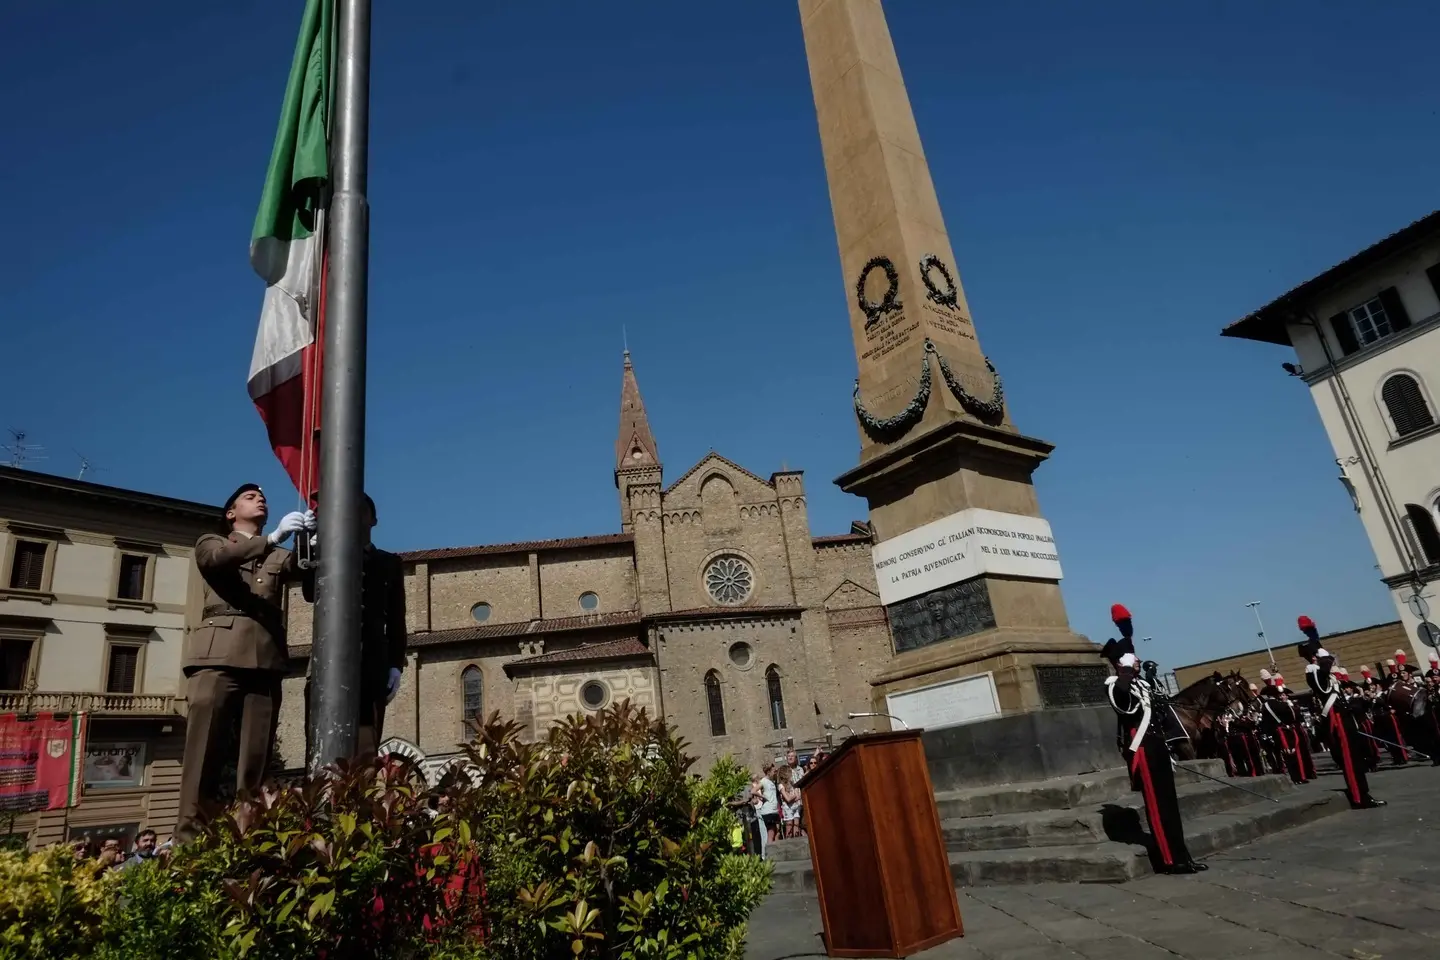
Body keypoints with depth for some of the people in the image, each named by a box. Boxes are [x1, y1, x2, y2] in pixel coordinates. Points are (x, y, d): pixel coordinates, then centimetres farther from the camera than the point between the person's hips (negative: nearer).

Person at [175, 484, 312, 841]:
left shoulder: (279, 556, 27)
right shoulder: (212, 543, 20)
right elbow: (217, 558, -5)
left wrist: (310, 537, -14)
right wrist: (272, 537, -18)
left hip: (265, 659, 3)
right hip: (219, 654, -2)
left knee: (255, 759, -4)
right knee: (205, 752, -9)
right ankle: (188, 841, -8)